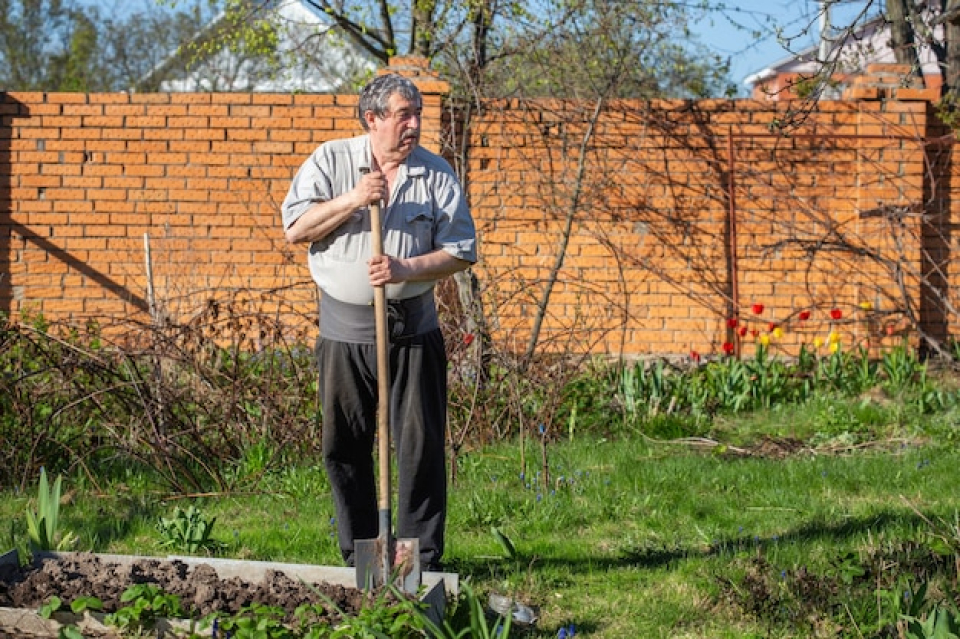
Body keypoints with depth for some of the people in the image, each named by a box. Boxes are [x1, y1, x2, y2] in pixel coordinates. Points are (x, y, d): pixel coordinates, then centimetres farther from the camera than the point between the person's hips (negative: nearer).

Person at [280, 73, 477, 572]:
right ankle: (358, 556, 17)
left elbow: (461, 251, -1)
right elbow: (295, 229, -4)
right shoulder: (330, 161, 2)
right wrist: (353, 200, -16)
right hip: (344, 329, 1)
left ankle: (421, 558, 6)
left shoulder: (436, 172, 2)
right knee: (344, 446, 6)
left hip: (412, 328, 0)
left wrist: (404, 270, -16)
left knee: (420, 445, -2)